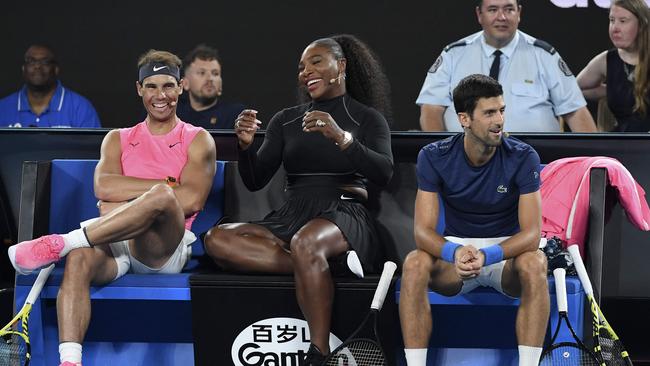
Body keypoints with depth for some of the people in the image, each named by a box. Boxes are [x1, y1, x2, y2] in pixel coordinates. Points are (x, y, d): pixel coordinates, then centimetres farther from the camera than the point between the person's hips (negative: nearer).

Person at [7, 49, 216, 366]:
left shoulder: (197, 140, 16)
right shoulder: (118, 139, 24)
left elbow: (191, 199, -3)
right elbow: (103, 187, 3)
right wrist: (168, 184, -3)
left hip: (166, 249, -2)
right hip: (114, 244, 2)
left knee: (161, 197, -37)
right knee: (79, 258, -35)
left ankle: (57, 244, -32)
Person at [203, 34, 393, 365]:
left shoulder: (368, 118, 9)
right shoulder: (285, 120, 19)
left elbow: (383, 173, -9)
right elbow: (255, 181, 12)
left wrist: (341, 138, -23)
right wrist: (246, 144, -8)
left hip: (344, 217, -4)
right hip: (290, 219, 4)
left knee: (305, 242, -41)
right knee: (217, 239, -24)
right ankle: (324, 264, -27)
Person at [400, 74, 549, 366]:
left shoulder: (523, 158, -15)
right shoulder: (434, 157, -11)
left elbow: (531, 233, -20)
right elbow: (423, 230, -16)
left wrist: (487, 256, -38)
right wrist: (455, 252, -38)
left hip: (506, 250, -1)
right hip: (455, 248, 1)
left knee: (534, 264, -35)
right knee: (414, 264, -31)